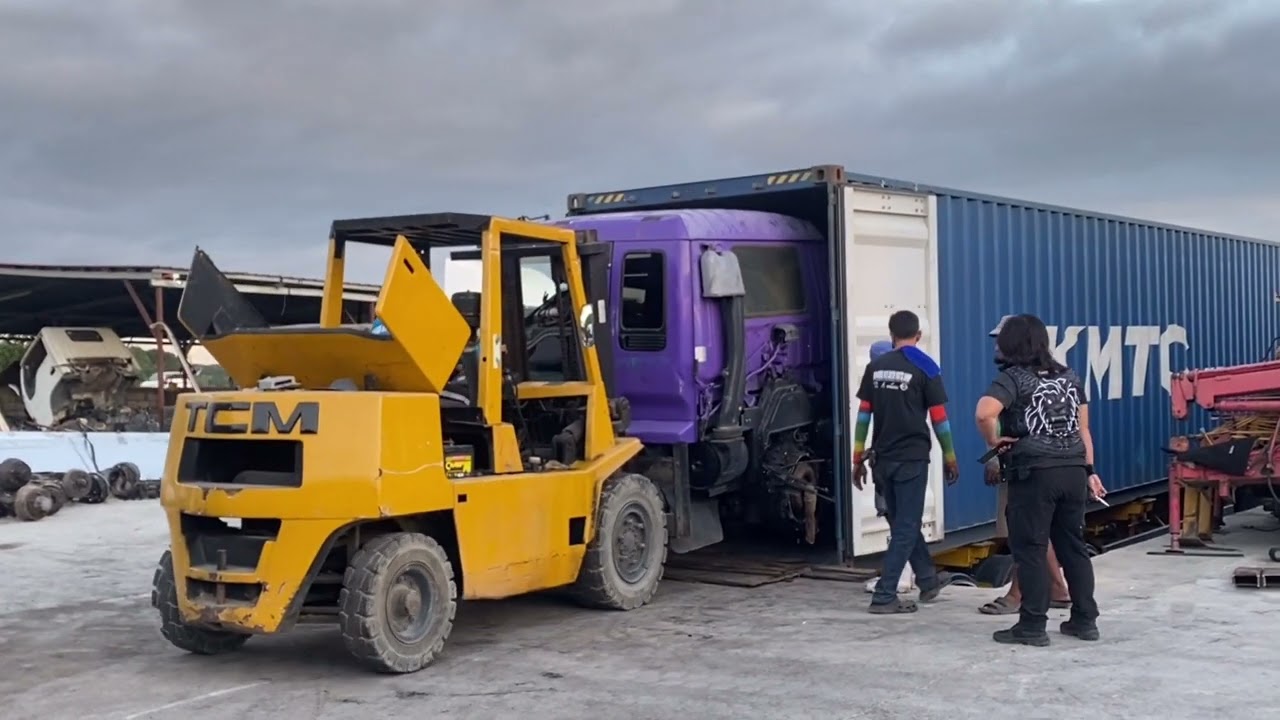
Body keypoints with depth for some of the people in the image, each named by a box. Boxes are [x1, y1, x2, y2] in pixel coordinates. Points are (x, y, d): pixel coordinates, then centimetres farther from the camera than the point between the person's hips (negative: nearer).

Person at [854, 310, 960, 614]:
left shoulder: (875, 367, 6)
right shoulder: (925, 367, -5)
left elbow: (863, 414, 5)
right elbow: (939, 418, -5)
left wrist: (858, 459, 10)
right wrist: (950, 457, 6)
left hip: (884, 459, 5)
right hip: (913, 458, -5)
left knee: (901, 523, 19)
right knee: (906, 527, 1)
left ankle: (928, 580, 35)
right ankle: (884, 595, -5)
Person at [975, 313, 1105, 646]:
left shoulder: (1013, 377, -6)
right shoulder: (1069, 376, 13)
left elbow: (984, 412, -24)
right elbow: (1083, 427, 15)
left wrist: (993, 440, -7)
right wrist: (1089, 470, 18)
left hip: (1034, 472, -6)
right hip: (1073, 470, 6)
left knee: (1030, 549, 1)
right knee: (1073, 545, 15)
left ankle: (1032, 626, 4)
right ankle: (1085, 619, 21)